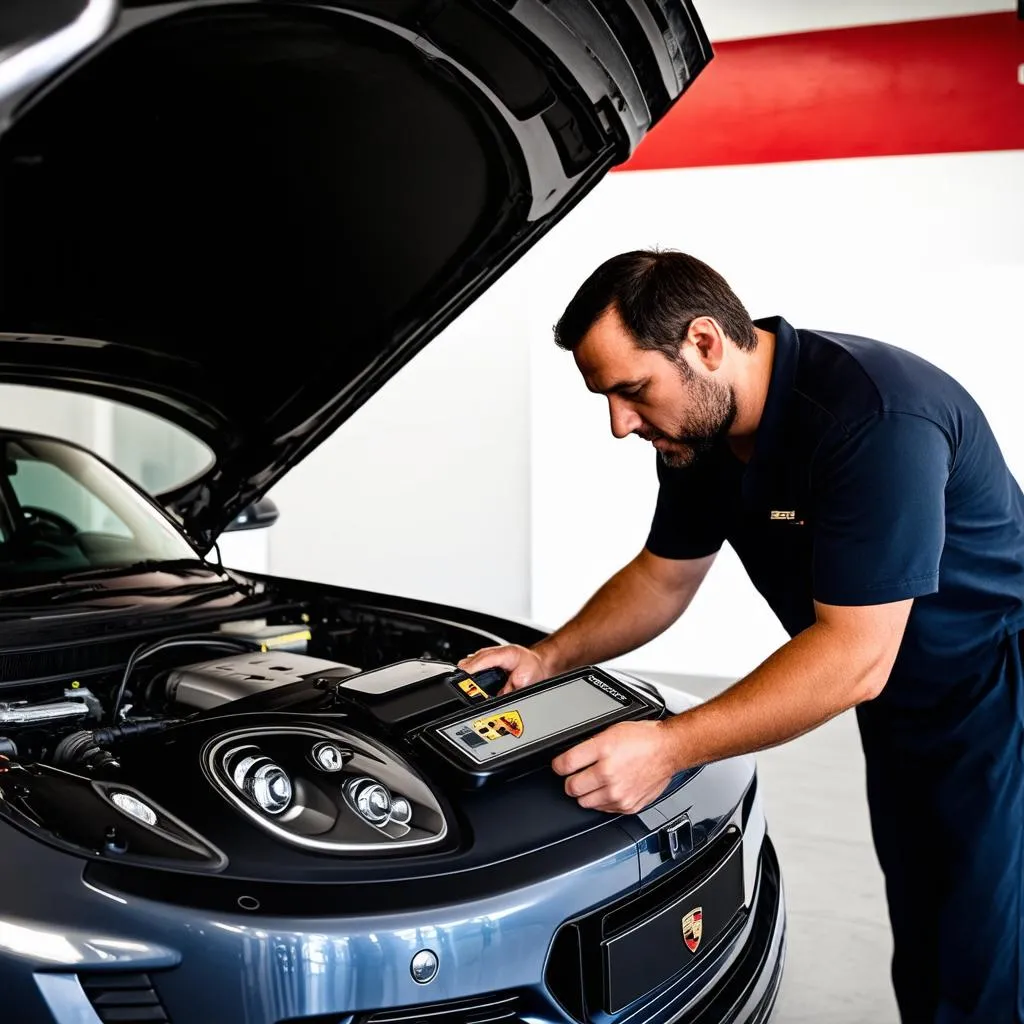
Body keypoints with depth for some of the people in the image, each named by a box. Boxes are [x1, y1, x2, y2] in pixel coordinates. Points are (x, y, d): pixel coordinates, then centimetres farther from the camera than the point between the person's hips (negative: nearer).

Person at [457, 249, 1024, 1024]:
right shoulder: (699, 429, -5)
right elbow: (665, 577, 10)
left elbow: (855, 658, -33)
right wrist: (549, 658, -3)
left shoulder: (874, 417, -32)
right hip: (905, 709, 8)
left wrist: (669, 746, -34)